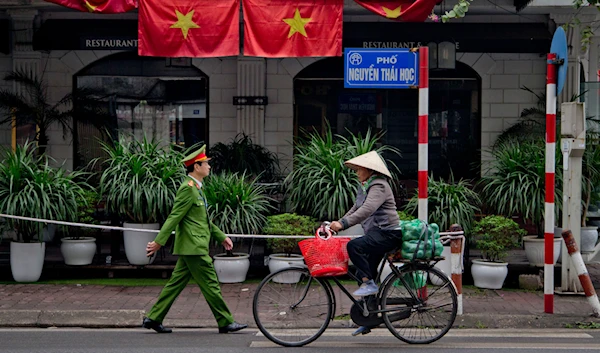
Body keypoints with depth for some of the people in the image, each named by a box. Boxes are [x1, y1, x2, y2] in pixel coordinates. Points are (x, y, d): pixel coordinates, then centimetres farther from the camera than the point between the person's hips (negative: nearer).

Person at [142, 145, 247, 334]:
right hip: (194, 247, -10)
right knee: (210, 285, -3)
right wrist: (159, 242, -20)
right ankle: (225, 322, 4)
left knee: (176, 284, 11)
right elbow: (174, 217, -19)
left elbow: (204, 220, 24)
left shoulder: (195, 188, 17)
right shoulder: (188, 188, -15)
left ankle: (153, 318, 15)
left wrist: (221, 237, 24)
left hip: (191, 247, 10)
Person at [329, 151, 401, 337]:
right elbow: (356, 209, 21)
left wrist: (343, 224, -35)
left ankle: (369, 284, -20)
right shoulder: (365, 187, 18)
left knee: (354, 245, -30)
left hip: (387, 233, -11)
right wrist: (337, 223, 8)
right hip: (375, 233, 11)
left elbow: (367, 210, -29)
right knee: (366, 271, 9)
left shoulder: (379, 186, -15)